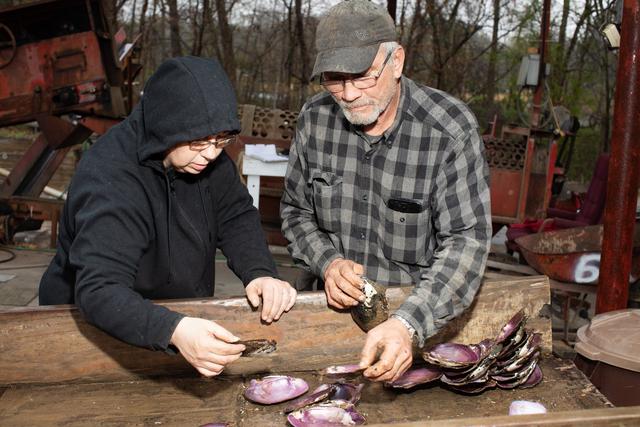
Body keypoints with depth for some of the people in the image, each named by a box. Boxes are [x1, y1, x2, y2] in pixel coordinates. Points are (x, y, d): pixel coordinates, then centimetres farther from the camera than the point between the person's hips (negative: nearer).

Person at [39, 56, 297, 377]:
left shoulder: (203, 155, -9)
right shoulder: (110, 181, -29)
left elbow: (237, 217, -2)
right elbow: (98, 290, -36)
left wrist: (261, 273, -21)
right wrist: (175, 331, -51)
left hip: (186, 313, 6)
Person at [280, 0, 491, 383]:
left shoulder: (451, 129, -16)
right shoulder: (315, 117, -4)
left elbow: (466, 241, -20)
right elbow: (296, 210, 8)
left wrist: (408, 324, -33)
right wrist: (327, 262, -12)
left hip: (423, 312, -2)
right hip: (332, 308, 3)